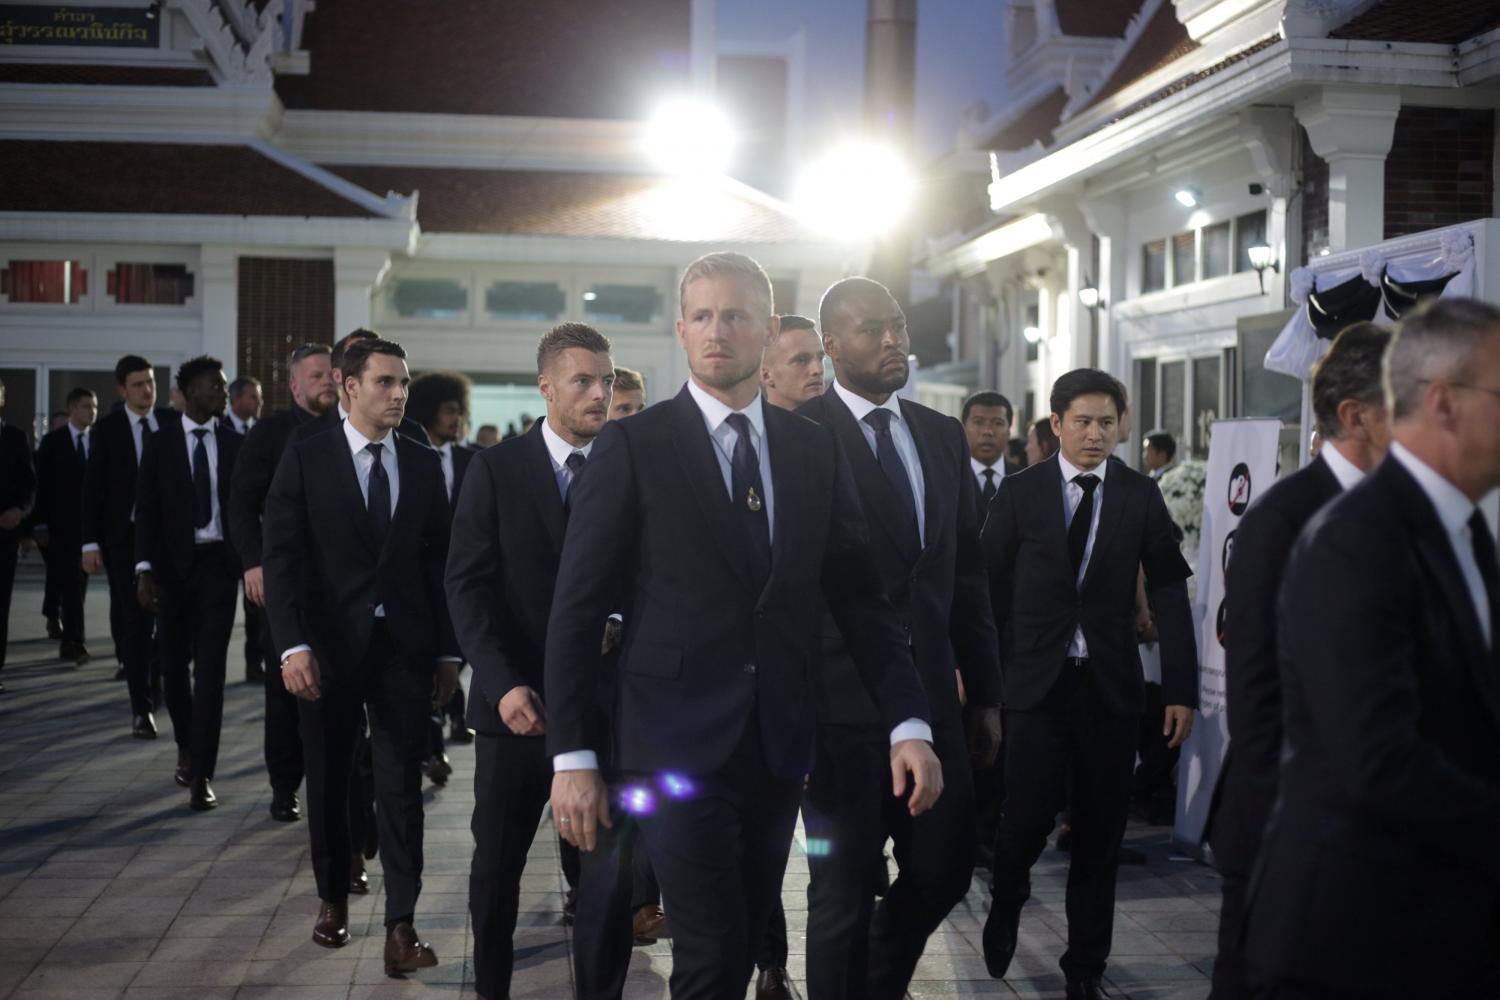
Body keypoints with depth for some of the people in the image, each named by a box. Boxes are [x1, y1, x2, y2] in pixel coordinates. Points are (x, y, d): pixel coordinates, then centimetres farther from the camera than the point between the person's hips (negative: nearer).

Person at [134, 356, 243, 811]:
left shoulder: (234, 443, 4)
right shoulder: (161, 442, 0)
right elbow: (146, 509, -2)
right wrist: (145, 570, -11)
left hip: (218, 562, 0)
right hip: (173, 563, 0)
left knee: (210, 667, -7)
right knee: (174, 664, 9)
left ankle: (201, 774, -6)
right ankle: (187, 748, 33)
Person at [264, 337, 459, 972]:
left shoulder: (424, 464, 6)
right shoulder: (306, 459, -2)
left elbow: (438, 560, 8)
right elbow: (281, 556, -7)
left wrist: (447, 650, 5)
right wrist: (294, 645, -16)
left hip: (405, 647, 1)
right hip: (329, 646, -1)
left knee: (402, 784, -3)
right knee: (329, 781, 12)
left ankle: (401, 926, -2)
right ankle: (333, 897, 32)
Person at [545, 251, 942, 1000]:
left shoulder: (815, 450, 7)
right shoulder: (632, 446, -5)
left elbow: (859, 596, 7)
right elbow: (577, 608, -5)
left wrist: (909, 723, -2)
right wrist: (572, 755, -9)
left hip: (780, 746, 4)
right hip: (679, 742, -4)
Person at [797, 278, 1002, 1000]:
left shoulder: (943, 435, 10)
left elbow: (966, 569, 14)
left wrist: (985, 692, 13)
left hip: (933, 697, 6)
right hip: (842, 704, -6)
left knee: (944, 873, 13)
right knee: (843, 896, 6)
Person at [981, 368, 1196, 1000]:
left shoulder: (1140, 496, 3)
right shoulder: (1021, 492, 0)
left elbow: (1169, 593, 1)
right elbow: (992, 589, 0)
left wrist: (1182, 690, -5)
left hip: (1111, 684, 2)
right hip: (1037, 680, -1)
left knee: (1100, 831, 7)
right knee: (1027, 820, -6)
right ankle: (1006, 903, 28)